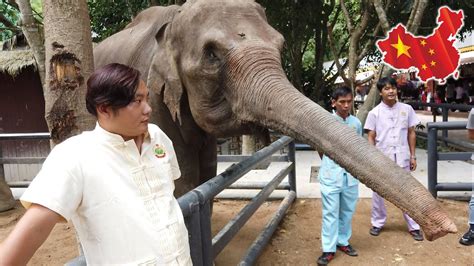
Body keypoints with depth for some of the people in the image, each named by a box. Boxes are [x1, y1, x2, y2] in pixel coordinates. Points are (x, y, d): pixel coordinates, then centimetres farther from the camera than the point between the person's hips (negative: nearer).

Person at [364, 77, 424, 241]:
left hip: (402, 158, 1)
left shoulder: (406, 109, 1)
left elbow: (411, 133, 7)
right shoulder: (374, 113, -4)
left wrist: (412, 156, 4)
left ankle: (413, 226, 20)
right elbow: (371, 137, -1)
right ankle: (377, 223, 26)